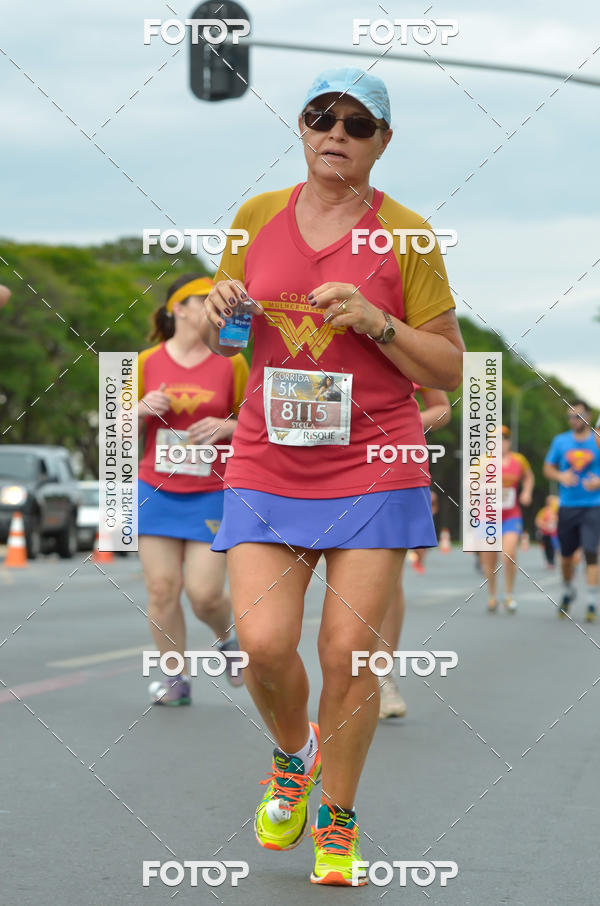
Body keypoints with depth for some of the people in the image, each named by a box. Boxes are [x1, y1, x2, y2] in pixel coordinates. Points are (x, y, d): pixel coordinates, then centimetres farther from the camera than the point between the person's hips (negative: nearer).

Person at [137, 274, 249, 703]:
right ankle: (175, 677, 12)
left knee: (205, 594, -7)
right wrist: (143, 409, -10)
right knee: (162, 589, -3)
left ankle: (229, 637, 26)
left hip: (211, 494, -1)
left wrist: (227, 427, -13)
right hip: (156, 491, 1)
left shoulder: (231, 363, 1)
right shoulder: (148, 362, 3)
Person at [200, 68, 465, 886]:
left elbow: (450, 370, 1)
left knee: (350, 650, -5)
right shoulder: (257, 217, 8)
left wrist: (376, 322, -14)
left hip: (374, 468, -2)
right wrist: (220, 310, -3)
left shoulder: (404, 234, 0)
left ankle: (337, 821, 16)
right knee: (262, 642, -11)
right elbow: (218, 340, 20)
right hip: (266, 468, 2)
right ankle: (294, 756, 21)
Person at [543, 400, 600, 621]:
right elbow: (548, 468, 12)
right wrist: (561, 476, -8)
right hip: (567, 507, 3)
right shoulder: (560, 441, 6)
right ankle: (568, 591, 35)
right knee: (566, 554, 10)